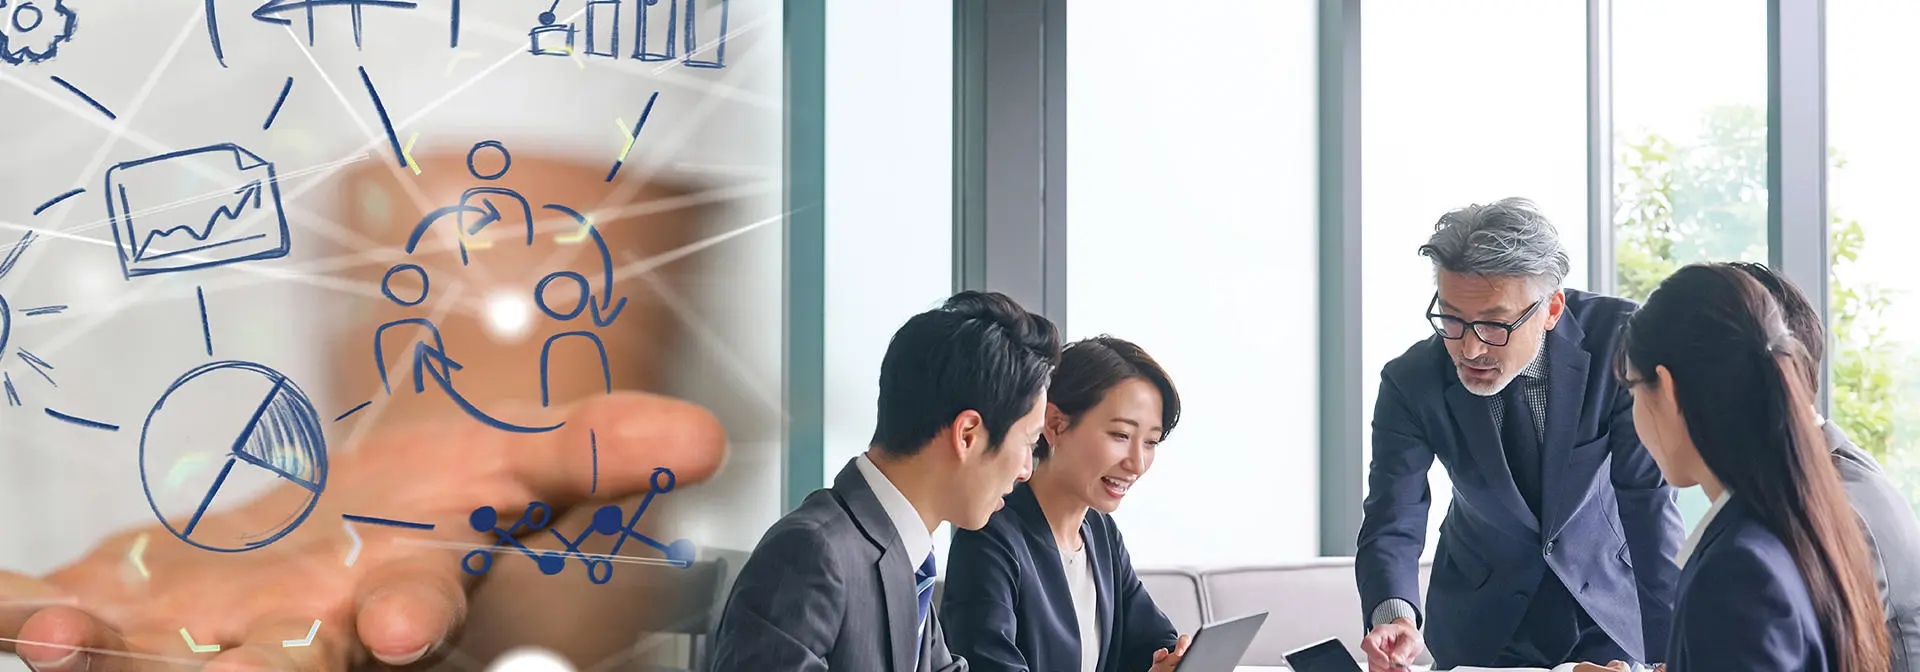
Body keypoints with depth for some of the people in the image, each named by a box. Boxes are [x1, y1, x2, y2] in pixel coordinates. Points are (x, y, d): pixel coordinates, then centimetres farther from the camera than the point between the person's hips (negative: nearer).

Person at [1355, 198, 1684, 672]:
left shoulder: (1617, 341, -23)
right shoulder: (1411, 384, -20)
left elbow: (1647, 499, -21)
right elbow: (1392, 524, -21)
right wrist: (1394, 613, -44)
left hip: (1606, 601, 0)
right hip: (1478, 619, 1)